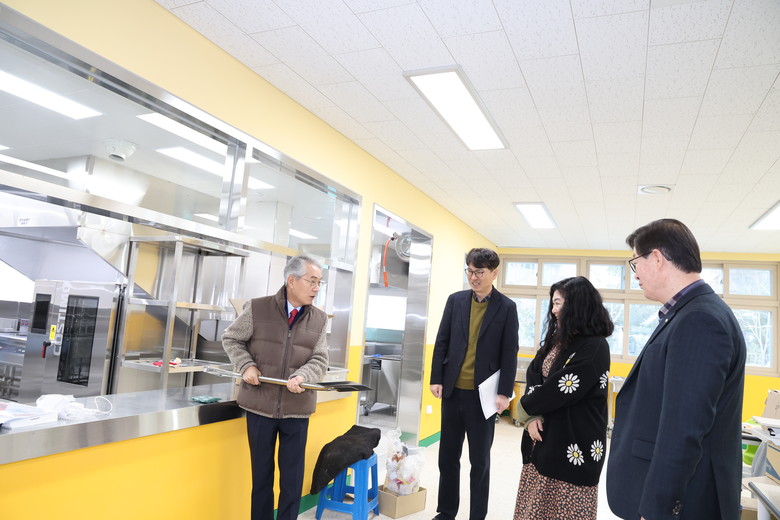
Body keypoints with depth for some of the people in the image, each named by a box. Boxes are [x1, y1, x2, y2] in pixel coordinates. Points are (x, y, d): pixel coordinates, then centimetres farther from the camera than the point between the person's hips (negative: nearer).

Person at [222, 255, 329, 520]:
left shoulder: (319, 319, 0)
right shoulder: (257, 309, -8)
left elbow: (320, 359, 0)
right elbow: (230, 339, 5)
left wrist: (302, 376, -21)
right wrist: (246, 365, -10)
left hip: (297, 409, 2)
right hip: (260, 405, -1)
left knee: (293, 478, 10)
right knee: (261, 474, 15)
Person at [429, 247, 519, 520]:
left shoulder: (506, 307, -3)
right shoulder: (455, 300, 4)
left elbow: (509, 353, -4)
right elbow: (441, 342, 5)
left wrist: (504, 393, -9)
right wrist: (436, 379, 0)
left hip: (483, 394, -3)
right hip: (453, 390, 3)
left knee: (480, 459, 10)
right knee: (448, 455, 14)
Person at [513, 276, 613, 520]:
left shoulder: (595, 347, -16)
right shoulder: (557, 339, 10)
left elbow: (559, 389, -21)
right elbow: (533, 376, 4)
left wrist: (524, 409, -6)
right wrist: (532, 417, -12)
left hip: (573, 445, -8)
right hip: (543, 438, 8)